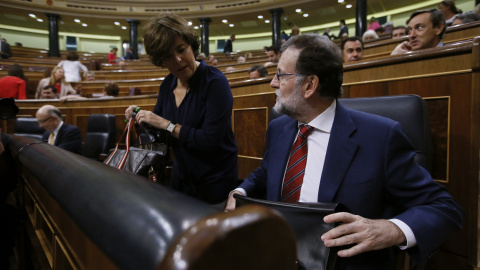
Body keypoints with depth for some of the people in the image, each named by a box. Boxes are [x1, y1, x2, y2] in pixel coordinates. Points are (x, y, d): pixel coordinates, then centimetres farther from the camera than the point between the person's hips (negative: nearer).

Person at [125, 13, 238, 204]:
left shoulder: (215, 82, -21)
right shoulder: (167, 84, 0)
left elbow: (210, 140, -28)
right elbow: (158, 131, 11)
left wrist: (166, 124, -22)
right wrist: (141, 117, -8)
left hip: (215, 181, -6)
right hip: (181, 175, 7)